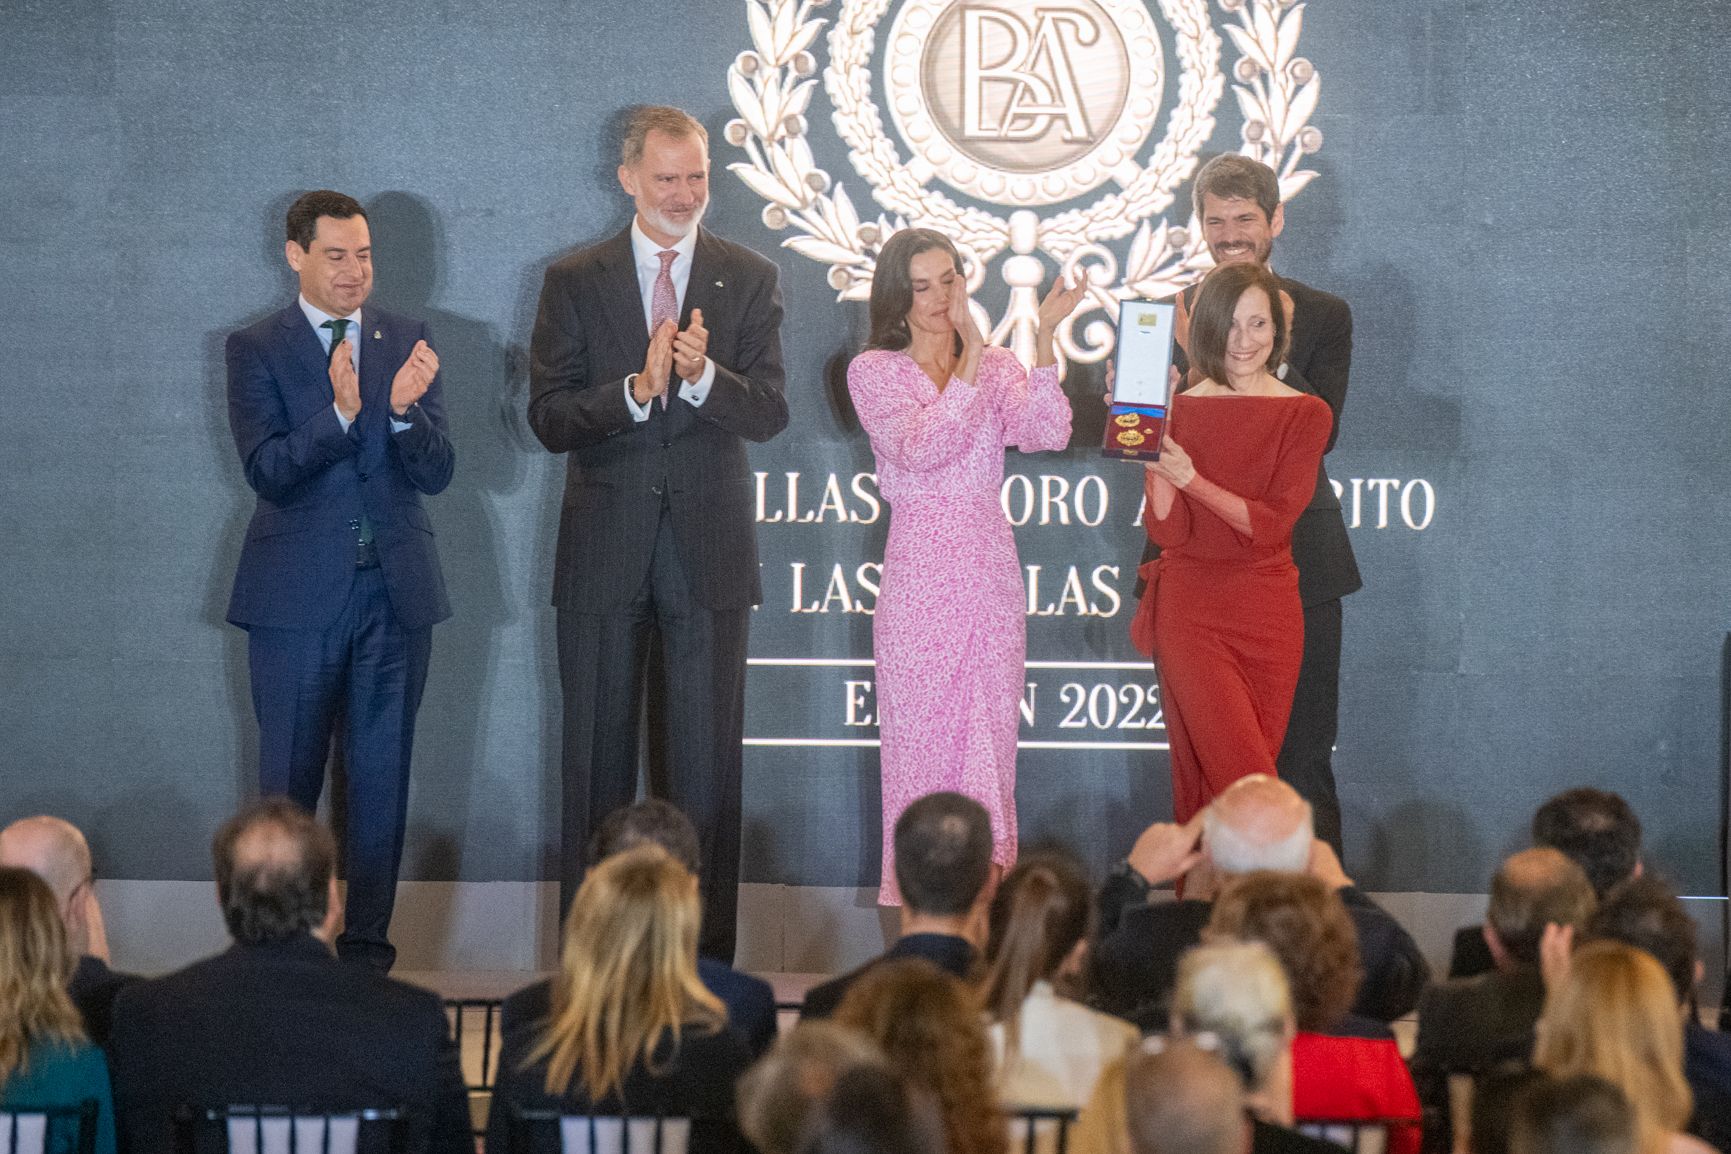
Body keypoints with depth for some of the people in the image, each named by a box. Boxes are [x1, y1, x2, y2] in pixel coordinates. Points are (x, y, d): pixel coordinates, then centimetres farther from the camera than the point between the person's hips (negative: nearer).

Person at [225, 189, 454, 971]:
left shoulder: (408, 344, 7)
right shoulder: (256, 350, 0)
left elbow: (436, 475, 1)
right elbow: (266, 471, -12)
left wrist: (404, 409, -19)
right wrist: (340, 414, -26)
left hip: (395, 590, 2)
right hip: (298, 593, -2)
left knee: (381, 778, 5)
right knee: (288, 782, 3)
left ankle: (367, 941, 12)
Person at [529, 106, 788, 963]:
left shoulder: (749, 280, 5)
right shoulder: (575, 281, 4)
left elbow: (768, 413, -4)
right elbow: (548, 419, -3)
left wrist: (702, 377, -23)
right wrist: (636, 391, -20)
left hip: (709, 547, 0)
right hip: (604, 552, 0)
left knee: (709, 758, 1)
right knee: (597, 754, 5)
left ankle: (708, 951, 5)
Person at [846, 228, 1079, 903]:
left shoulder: (998, 367, 9)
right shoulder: (873, 372, 1)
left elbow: (1046, 433, -9)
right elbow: (921, 447, -15)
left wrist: (1044, 337, -17)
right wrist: (970, 361, -21)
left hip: (990, 570, 3)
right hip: (919, 573, -3)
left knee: (990, 738, 4)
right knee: (922, 739, -3)